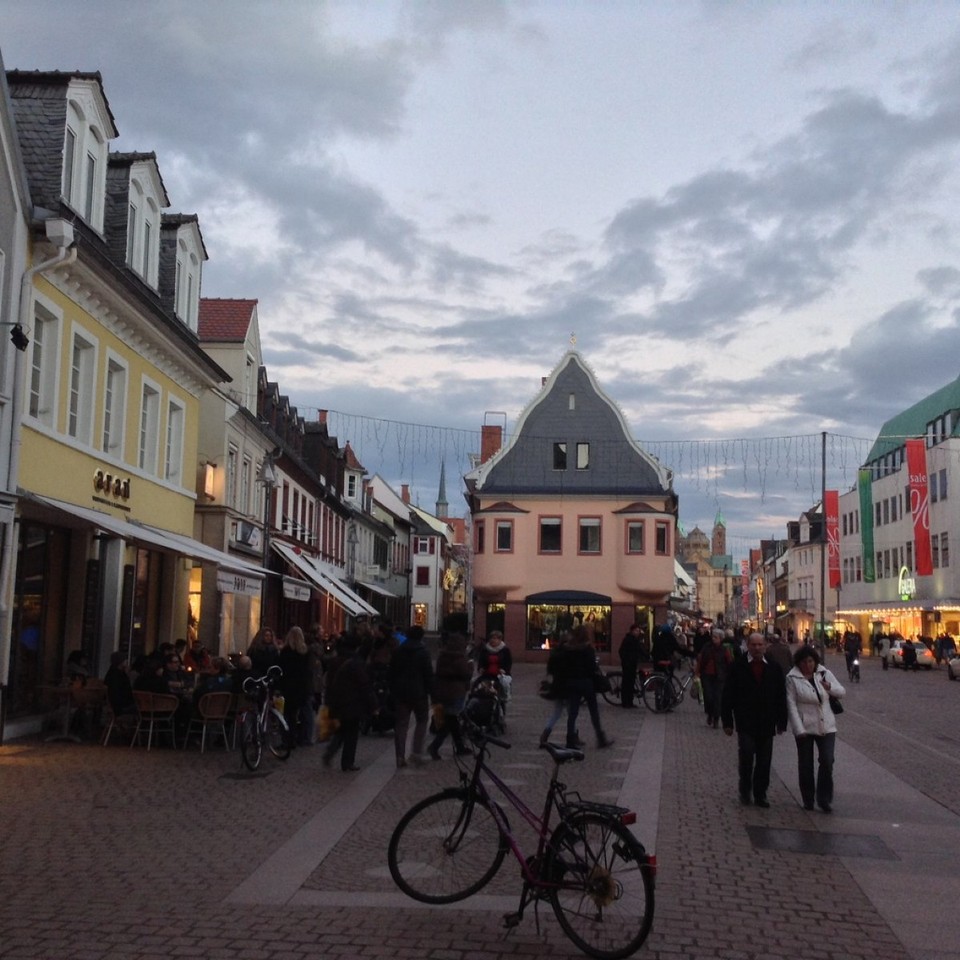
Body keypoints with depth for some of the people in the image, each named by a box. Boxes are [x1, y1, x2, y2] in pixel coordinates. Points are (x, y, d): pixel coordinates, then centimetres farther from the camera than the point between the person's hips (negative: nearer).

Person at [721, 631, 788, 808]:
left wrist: (781, 722, 7)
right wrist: (727, 721, -3)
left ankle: (760, 794, 19)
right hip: (745, 723, -3)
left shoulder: (774, 668, 6)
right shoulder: (738, 667, -1)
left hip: (767, 724, 3)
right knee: (746, 755, -11)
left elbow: (781, 697, 10)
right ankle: (745, 790, 10)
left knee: (764, 762, 6)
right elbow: (727, 696, 0)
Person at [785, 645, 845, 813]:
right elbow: (791, 704, -9)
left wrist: (830, 687, -15)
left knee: (827, 761, -7)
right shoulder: (792, 678, -6)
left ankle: (824, 799, 5)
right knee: (805, 765, 6)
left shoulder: (824, 673, 4)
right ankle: (808, 800, 20)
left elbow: (841, 692, 9)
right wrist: (799, 729, -16)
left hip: (826, 726, 2)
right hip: (804, 727, -2)